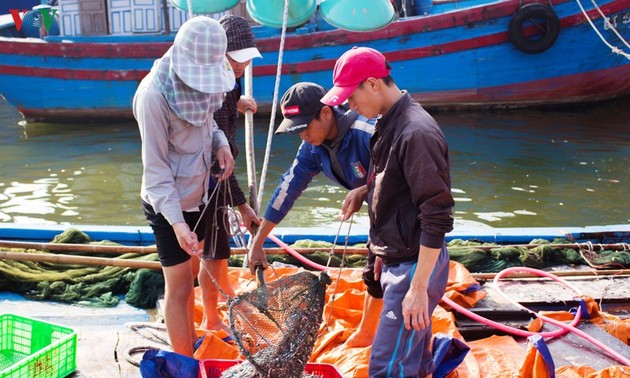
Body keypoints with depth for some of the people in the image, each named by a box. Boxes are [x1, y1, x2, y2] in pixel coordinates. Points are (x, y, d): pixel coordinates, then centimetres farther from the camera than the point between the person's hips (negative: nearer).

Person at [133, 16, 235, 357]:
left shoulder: (202, 79, -4)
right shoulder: (155, 93, -26)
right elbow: (155, 166, -23)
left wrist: (220, 143, -8)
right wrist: (176, 221, -29)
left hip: (198, 194, 7)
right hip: (168, 204, -7)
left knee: (189, 274, 22)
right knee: (180, 286, 2)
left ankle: (190, 341, 41)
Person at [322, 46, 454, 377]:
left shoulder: (417, 132, -22)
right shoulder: (388, 124, 7)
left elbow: (437, 218, -23)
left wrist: (419, 288, -23)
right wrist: (365, 190, 4)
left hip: (415, 265, -9)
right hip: (393, 259, 9)